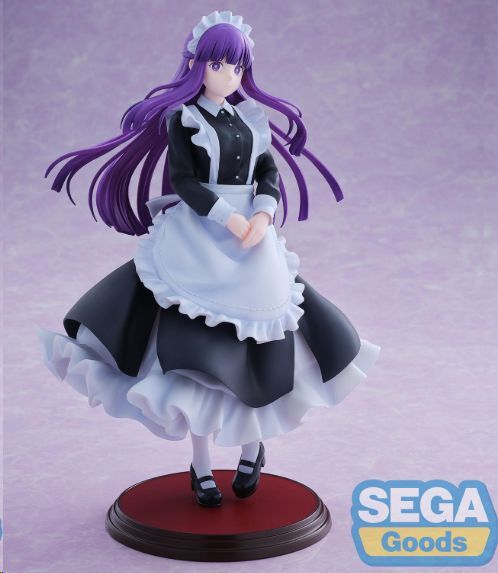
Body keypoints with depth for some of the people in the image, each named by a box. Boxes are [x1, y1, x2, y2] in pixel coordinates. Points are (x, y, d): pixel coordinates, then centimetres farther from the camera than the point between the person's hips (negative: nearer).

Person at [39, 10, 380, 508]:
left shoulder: (252, 116, 12)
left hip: (252, 235, 4)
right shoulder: (180, 118, -1)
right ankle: (200, 463, 7)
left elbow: (271, 174, 6)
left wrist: (263, 215, -12)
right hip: (196, 239, -4)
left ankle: (253, 445, 24)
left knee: (256, 343, 2)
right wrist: (227, 217, -20)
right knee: (199, 347, -6)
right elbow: (182, 180, -10)